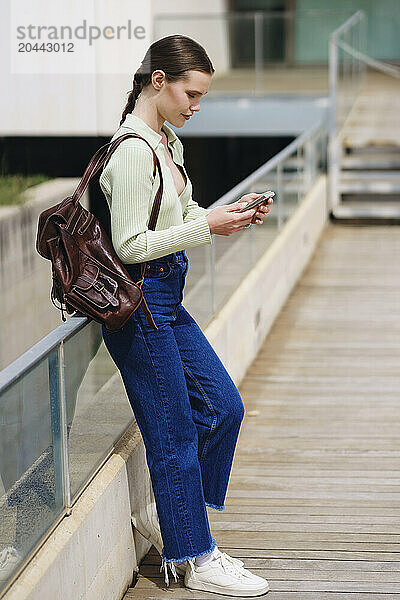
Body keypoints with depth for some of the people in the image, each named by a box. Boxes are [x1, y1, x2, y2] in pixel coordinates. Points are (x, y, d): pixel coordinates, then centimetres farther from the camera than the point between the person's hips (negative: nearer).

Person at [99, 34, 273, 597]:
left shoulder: (166, 142, 11)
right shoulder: (134, 151, -19)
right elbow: (130, 244, -22)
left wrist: (229, 215, 2)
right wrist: (207, 225, -20)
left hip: (167, 301, 10)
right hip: (140, 303, -10)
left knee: (224, 407, 12)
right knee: (175, 433, 0)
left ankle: (168, 512, 26)